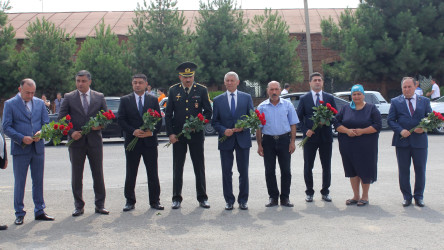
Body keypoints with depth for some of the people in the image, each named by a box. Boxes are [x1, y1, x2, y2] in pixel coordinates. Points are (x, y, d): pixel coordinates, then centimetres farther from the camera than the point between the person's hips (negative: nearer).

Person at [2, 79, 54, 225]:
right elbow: (6, 127, -5)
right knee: (19, 183, 2)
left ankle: (39, 211, 18)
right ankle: (19, 214, 11)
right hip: (20, 149, -3)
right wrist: (22, 138, -17)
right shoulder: (10, 104, 0)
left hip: (38, 148, 3)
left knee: (38, 181, 9)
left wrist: (41, 133, -10)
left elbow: (46, 123, 11)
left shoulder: (40, 103, 11)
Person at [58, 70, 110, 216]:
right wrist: (71, 132, -13)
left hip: (95, 141, 0)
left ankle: (100, 205, 15)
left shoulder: (99, 97, 7)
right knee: (76, 176, 5)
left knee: (98, 174, 5)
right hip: (76, 141, 0)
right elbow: (61, 118, 1)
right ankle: (78, 206, 15)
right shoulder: (69, 97, 4)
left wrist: (100, 125, -11)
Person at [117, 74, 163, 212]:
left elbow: (159, 119, 6)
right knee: (131, 174, 5)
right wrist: (133, 131, -15)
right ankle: (130, 201, 15)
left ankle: (155, 201, 13)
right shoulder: (125, 100, 5)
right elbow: (121, 120, -1)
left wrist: (152, 132, -12)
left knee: (153, 174, 4)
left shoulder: (153, 100, 8)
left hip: (150, 141, 1)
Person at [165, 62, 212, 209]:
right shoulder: (173, 90, 4)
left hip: (196, 135, 0)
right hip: (178, 135, 1)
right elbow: (168, 114, 5)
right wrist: (170, 133, -4)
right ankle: (176, 199, 13)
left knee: (199, 167, 5)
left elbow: (208, 112, 5)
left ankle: (202, 198, 15)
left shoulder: (202, 90, 2)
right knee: (177, 168, 5)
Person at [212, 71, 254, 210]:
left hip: (243, 139, 0)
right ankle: (229, 200, 13)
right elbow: (214, 121, 5)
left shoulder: (247, 97, 7)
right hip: (225, 140, 0)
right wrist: (223, 130, -13)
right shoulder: (217, 100, 7)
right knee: (226, 172, 3)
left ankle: (243, 200, 15)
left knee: (244, 171, 4)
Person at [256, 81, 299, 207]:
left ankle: (285, 198, 9)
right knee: (269, 171, 3)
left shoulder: (287, 105, 5)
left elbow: (293, 125, 5)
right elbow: (258, 127, 5)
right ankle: (273, 197, 13)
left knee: (286, 170, 1)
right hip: (268, 141, 0)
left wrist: (292, 142, -3)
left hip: (284, 140, 0)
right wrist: (259, 145, -1)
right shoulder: (262, 107, 5)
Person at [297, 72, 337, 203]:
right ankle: (309, 192, 16)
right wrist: (305, 130, -10)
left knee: (327, 166, 6)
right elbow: (298, 117, 3)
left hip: (326, 137, 1)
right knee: (308, 166, 4)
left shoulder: (329, 98, 7)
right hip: (310, 136, -1)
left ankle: (325, 192, 18)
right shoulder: (304, 98, 3)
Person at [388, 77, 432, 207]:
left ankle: (419, 196, 19)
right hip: (402, 141, 0)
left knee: (420, 170, 5)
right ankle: (406, 196, 16)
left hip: (420, 141, 1)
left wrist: (424, 128, -13)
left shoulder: (424, 101, 8)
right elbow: (390, 120, 1)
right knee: (403, 171, 5)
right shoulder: (395, 102, 5)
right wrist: (400, 130, -15)